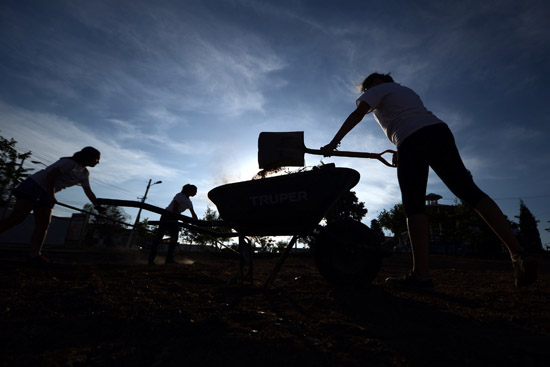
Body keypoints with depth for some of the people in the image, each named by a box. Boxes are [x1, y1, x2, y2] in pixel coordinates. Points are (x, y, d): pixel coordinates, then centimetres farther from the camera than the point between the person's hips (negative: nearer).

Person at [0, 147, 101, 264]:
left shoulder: (84, 174, 8)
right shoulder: (70, 163, -17)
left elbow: (89, 192, 7)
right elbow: (50, 176, -20)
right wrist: (51, 195, -17)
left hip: (46, 194, 9)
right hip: (34, 186, -8)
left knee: (43, 225, -1)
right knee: (16, 218, -13)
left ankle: (34, 255, -3)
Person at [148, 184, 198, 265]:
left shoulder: (189, 202, 11)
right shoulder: (180, 196, -14)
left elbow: (193, 214, 8)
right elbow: (175, 209, -21)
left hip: (174, 218, 8)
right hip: (167, 216, -8)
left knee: (174, 237, -1)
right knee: (160, 235, -9)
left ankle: (169, 259, 3)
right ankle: (151, 259, -5)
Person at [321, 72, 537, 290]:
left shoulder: (378, 89, 17)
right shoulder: (406, 91, 38)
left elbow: (357, 114, -1)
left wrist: (334, 142, -2)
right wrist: (401, 153, 32)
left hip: (412, 141, -7)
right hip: (440, 132, 7)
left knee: (414, 206, -10)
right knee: (471, 192, 3)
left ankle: (422, 274, -14)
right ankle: (518, 255, -3)